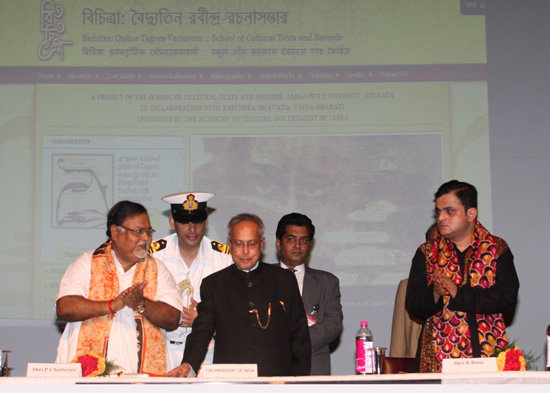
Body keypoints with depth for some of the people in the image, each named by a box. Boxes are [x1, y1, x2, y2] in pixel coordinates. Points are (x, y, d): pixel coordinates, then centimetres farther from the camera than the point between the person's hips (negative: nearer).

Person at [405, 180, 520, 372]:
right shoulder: (426, 253, 11)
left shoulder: (497, 249, 8)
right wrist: (435, 294, -18)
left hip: (488, 351, 0)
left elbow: (508, 297, -6)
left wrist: (458, 294, -14)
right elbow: (413, 305, 3)